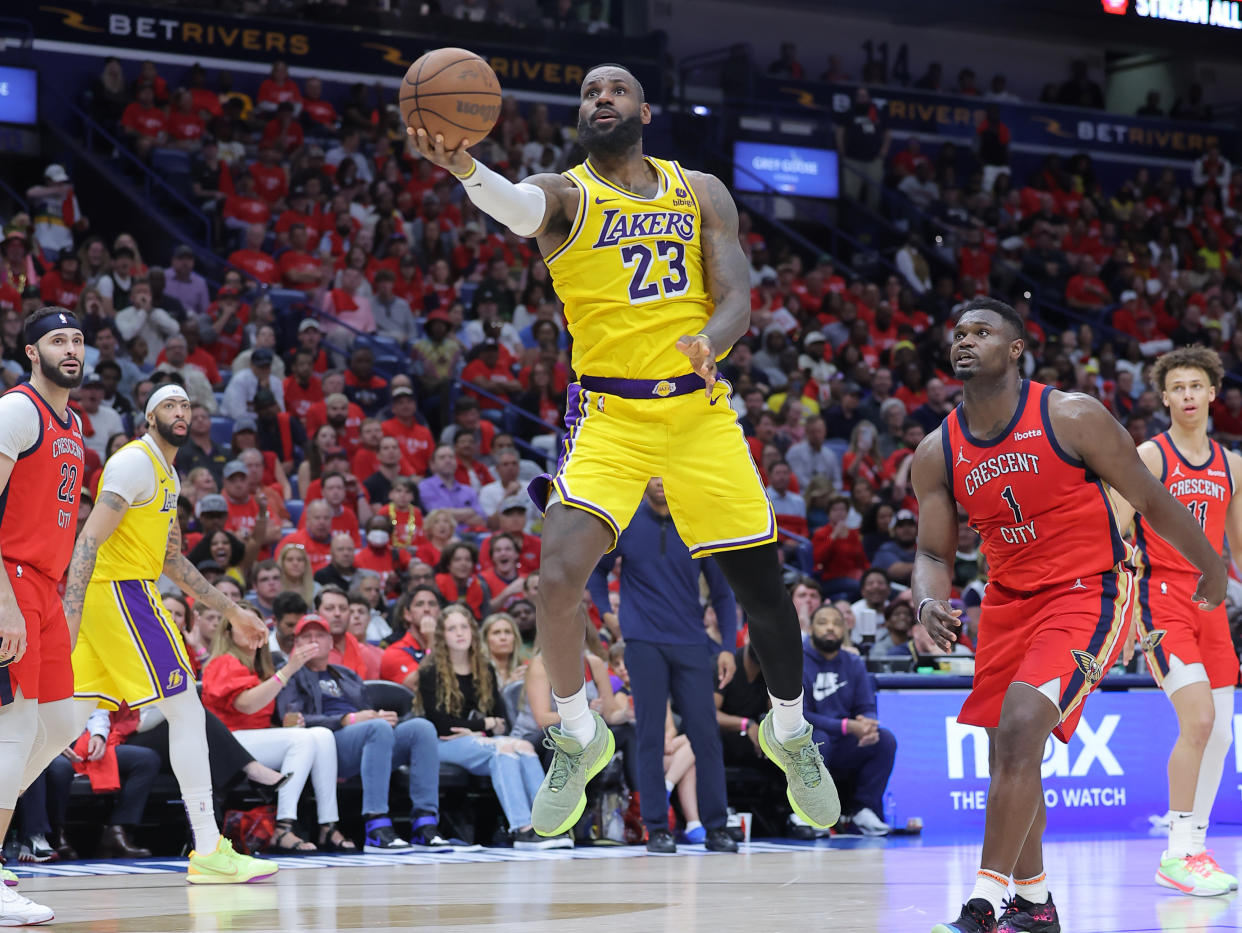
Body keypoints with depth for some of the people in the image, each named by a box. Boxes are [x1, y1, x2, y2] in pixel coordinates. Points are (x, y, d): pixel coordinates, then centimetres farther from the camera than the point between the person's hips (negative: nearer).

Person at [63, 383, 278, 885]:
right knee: (187, 710, -8)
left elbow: (170, 560, 29)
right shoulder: (136, 462, -11)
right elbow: (90, 538, -20)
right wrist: (70, 613, -29)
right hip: (120, 593, -10)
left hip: (117, 597, 10)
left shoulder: (167, 476, 21)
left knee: (67, 722, 7)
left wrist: (232, 611, 29)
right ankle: (209, 851, -7)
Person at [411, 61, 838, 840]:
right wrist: (463, 167, -51)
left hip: (699, 409, 3)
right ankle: (580, 736, 2)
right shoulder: (567, 194, -2)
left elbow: (736, 300, 0)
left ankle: (790, 731, 33)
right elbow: (519, 206, -28)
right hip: (610, 414, -2)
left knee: (764, 586, 6)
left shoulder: (701, 193, 7)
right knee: (559, 575, -22)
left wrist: (710, 343, -25)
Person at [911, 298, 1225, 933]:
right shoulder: (936, 453, -2)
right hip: (1009, 600, 6)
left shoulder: (1072, 418, -15)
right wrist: (928, 605, -18)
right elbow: (934, 553, 4)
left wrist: (1211, 567, 7)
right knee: (1008, 755, 9)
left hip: (1088, 593, -6)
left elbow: (1151, 502, -4)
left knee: (1020, 724, -24)